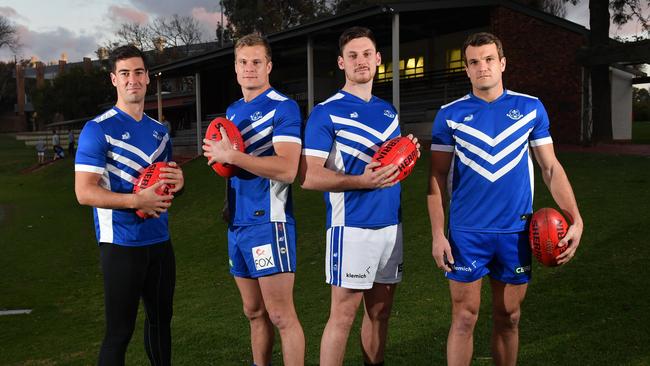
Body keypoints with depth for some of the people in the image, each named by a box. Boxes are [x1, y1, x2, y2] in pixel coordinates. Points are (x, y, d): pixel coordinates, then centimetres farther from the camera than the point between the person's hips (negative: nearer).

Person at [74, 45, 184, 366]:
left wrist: (178, 181, -1)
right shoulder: (98, 129, -9)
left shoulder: (159, 130, 12)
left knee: (161, 318, 17)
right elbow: (84, 192, -14)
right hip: (121, 244, -6)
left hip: (159, 241, 7)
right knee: (119, 331, 0)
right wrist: (138, 200, -24)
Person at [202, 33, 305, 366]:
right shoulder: (232, 111, 16)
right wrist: (230, 204, 6)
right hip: (237, 225, 8)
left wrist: (232, 156, -19)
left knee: (280, 315, -4)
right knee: (254, 313, 16)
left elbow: (287, 169, -21)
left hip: (268, 223, -7)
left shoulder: (283, 107, -9)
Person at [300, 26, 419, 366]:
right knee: (343, 313, -1)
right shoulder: (326, 112, -6)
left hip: (391, 225, 6)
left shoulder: (388, 111, 14)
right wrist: (362, 181, -25)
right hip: (352, 226, -6)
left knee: (380, 310, 14)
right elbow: (308, 176, -13)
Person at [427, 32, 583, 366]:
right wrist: (438, 234, -6)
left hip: (516, 231, 2)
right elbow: (437, 176, 1)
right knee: (464, 318, 3)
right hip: (466, 232, -1)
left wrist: (575, 218, -3)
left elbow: (551, 166, 6)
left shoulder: (531, 108, 3)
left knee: (508, 318, 13)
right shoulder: (450, 114, 0)